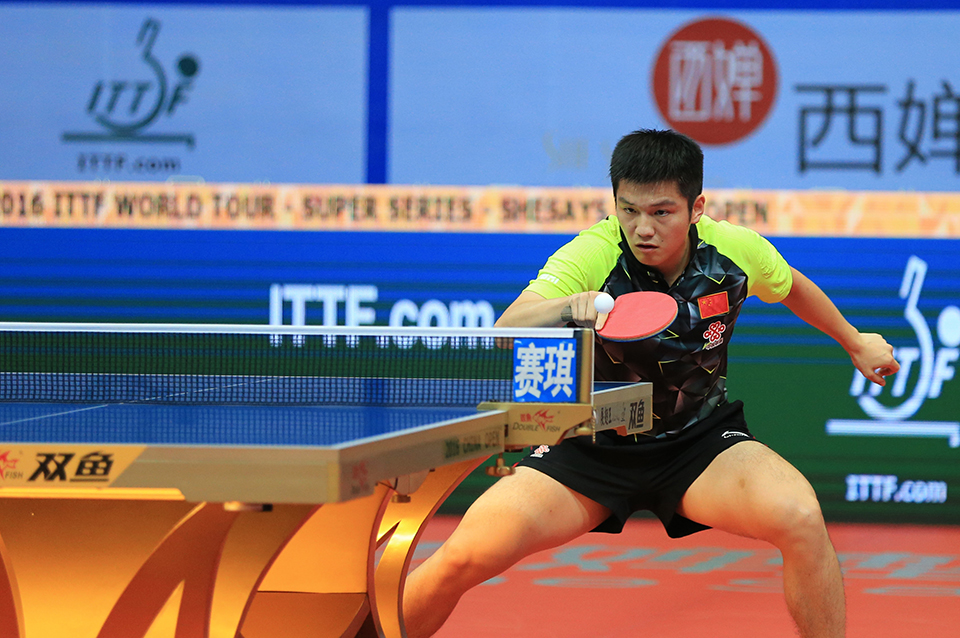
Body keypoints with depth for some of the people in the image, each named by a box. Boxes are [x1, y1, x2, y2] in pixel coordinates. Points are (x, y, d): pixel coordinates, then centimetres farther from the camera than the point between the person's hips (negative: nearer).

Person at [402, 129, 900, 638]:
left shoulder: (738, 251, -11)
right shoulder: (588, 257, -21)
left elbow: (792, 287, 13)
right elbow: (504, 333, -33)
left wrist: (856, 343, 27)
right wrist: (568, 306, -53)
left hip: (700, 442, 1)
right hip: (592, 444, -1)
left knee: (801, 519, -29)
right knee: (463, 557, -19)